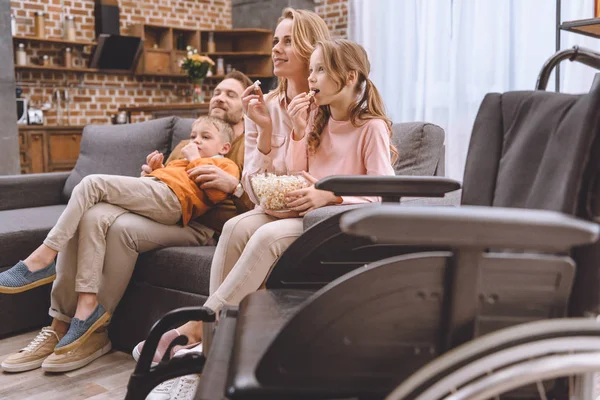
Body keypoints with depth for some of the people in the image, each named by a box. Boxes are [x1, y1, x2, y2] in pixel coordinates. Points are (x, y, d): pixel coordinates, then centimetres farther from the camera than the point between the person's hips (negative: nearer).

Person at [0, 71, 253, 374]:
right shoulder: (187, 145, 30)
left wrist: (232, 185, -25)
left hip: (201, 224, -6)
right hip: (159, 211, 7)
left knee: (122, 227, -32)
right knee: (87, 215, -20)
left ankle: (94, 331, -18)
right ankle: (61, 325, -18)